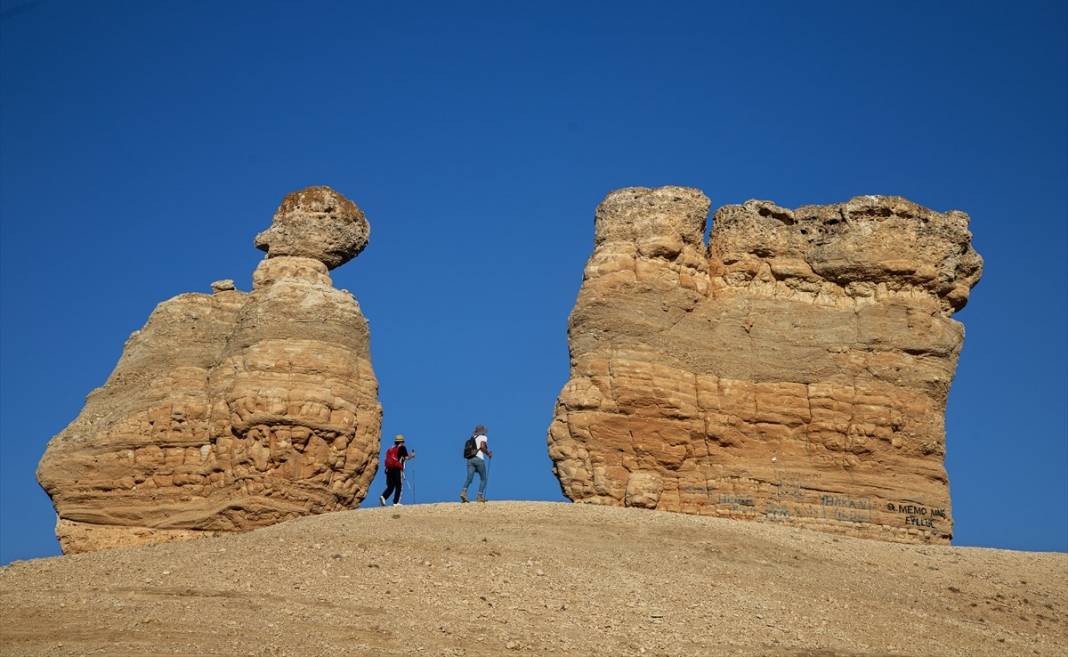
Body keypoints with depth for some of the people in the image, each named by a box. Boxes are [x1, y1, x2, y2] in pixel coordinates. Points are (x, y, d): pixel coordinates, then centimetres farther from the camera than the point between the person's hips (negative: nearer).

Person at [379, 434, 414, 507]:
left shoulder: (390, 449, 21)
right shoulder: (402, 448, 4)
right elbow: (406, 457, -3)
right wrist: (412, 455, 18)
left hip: (389, 469, 5)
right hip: (397, 469, -5)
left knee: (390, 486, 7)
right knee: (398, 486, 2)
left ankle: (383, 497, -18)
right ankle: (396, 502, -4)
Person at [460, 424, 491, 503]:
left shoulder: (471, 438, 24)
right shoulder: (483, 437, 5)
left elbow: (466, 450, 22)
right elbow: (482, 446, -15)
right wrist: (488, 454, -1)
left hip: (469, 460, 5)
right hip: (479, 459, -5)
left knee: (469, 478, -4)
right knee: (483, 479, 7)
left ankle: (463, 492, -28)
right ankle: (480, 496, -2)